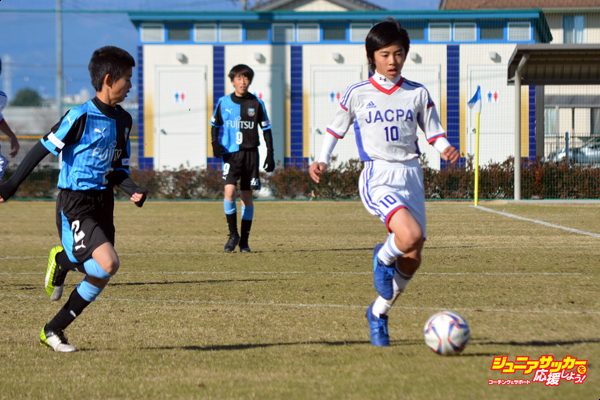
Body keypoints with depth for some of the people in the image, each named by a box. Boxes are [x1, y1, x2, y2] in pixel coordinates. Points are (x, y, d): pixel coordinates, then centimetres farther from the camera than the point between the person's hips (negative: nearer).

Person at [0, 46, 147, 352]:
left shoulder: (123, 120, 9)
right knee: (108, 263, -23)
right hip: (75, 204, -8)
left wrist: (133, 190, -5)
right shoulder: (81, 116, -14)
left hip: (103, 202, 8)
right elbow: (43, 149, -9)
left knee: (98, 274, 4)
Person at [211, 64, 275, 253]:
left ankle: (244, 241, 11)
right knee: (229, 191, -18)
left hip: (250, 153, 0)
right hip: (230, 153, 0)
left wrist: (270, 154, 2)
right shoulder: (224, 102, 3)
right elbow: (215, 124, 14)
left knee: (246, 196, 3)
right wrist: (215, 143, -4)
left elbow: (266, 129, 7)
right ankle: (233, 234, -3)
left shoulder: (257, 103, 2)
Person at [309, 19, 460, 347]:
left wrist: (445, 148, -11)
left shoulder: (418, 94, 8)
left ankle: (379, 313, 26)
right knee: (410, 235, -31)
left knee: (413, 258, 3)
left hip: (411, 176, 4)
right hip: (378, 177, -4)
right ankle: (383, 258, 4)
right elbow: (336, 129, 14)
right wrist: (322, 160, 0)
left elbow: (434, 133, 11)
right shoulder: (357, 94, 3)